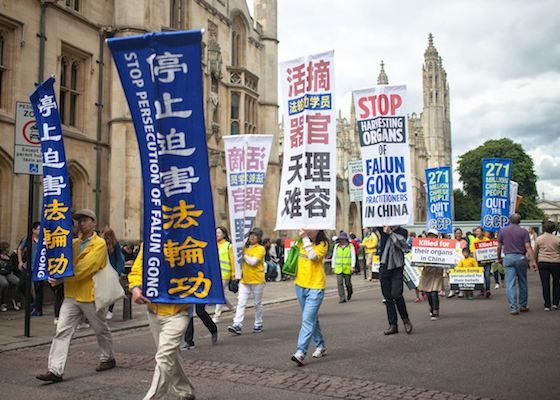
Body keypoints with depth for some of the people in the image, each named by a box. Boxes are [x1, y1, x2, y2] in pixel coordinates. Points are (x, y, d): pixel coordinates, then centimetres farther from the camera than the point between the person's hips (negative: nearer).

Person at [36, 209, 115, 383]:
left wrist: (61, 279, -21)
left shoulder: (99, 244, -10)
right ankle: (55, 370, -4)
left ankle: (108, 358, 34)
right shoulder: (74, 243, 12)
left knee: (101, 330, 13)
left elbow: (85, 267, -20)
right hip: (72, 295, 5)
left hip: (90, 295, -5)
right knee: (62, 331, -5)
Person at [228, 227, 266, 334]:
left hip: (257, 280, -4)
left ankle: (258, 325, 22)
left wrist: (243, 255, -13)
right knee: (241, 302, -6)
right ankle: (237, 325, -11)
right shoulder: (244, 247, 10)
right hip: (244, 280, 4)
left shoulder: (260, 249, -7)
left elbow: (253, 262, -19)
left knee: (258, 303, 9)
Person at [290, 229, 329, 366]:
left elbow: (313, 255, -26)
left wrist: (305, 238, -22)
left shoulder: (323, 244, -9)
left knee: (308, 320, -13)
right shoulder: (301, 241, 6)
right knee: (312, 318, 17)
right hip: (300, 285, 6)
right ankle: (320, 346, 32)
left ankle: (301, 352, -17)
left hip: (315, 287, -6)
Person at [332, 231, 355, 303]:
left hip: (347, 268, -2)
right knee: (340, 283, -7)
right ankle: (342, 298, -3)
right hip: (338, 268, 2)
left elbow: (353, 257, -1)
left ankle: (349, 292, 37)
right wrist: (333, 266, 13)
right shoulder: (336, 246, 10)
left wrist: (353, 266, -9)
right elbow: (334, 257, 16)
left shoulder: (350, 246, 2)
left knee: (347, 283, 6)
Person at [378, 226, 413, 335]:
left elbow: (402, 245, -15)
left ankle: (405, 319, 8)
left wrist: (391, 233, -16)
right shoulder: (383, 230, 8)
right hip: (384, 267, 3)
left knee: (396, 294, -15)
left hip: (397, 268, -3)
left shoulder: (402, 232, 1)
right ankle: (393, 325, 13)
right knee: (388, 298, 5)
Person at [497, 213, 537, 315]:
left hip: (508, 258, 0)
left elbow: (499, 247, 7)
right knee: (523, 283, 14)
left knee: (510, 284, -1)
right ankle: (523, 306, 24)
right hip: (521, 257, 0)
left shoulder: (503, 231, 3)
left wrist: (499, 258, 22)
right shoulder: (523, 231, -1)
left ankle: (514, 308, -6)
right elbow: (528, 247, -9)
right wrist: (533, 261, -11)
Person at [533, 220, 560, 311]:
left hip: (542, 263, 1)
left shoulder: (538, 239, 1)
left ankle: (547, 305, 5)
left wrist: (535, 262, 19)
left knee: (545, 284, 3)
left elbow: (535, 253, 8)